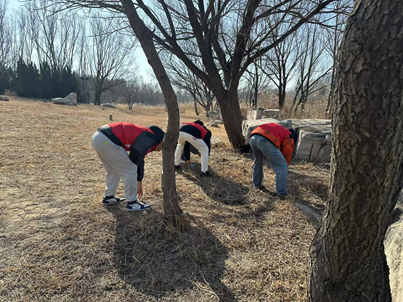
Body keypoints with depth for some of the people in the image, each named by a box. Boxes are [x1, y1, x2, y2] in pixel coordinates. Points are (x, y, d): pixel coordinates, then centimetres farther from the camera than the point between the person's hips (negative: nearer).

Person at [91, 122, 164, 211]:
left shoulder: (144, 137, 25)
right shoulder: (150, 138, -5)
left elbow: (139, 161, 33)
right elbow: (134, 158, -9)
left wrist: (139, 183, 41)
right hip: (107, 140, -11)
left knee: (113, 171, 26)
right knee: (129, 171, 0)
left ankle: (109, 197, 37)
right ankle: (132, 202, 12)